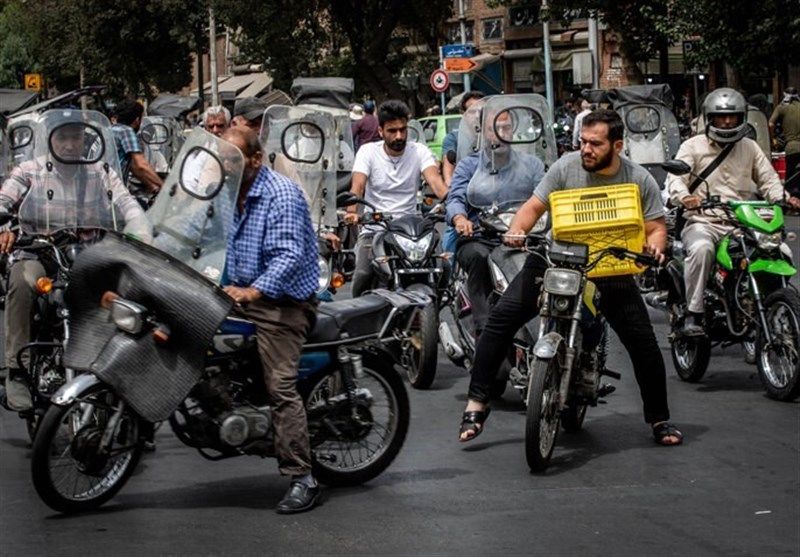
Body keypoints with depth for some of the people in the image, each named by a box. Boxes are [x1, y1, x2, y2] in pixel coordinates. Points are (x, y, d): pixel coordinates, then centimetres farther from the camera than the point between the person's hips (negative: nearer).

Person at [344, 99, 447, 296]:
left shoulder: (419, 151, 3)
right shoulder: (368, 151, 1)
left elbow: (435, 180, -15)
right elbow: (357, 186, -13)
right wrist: (352, 211, -35)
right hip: (374, 230, -1)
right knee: (363, 275, -24)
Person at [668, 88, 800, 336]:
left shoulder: (750, 148, 18)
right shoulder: (693, 146, 7)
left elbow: (768, 179, 14)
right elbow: (675, 177, -7)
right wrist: (684, 196, -31)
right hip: (703, 222, -3)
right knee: (701, 248, -38)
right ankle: (694, 314, -29)